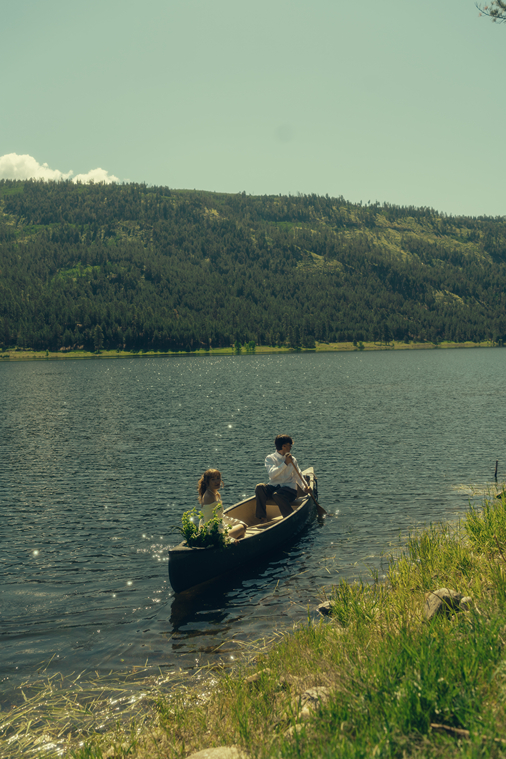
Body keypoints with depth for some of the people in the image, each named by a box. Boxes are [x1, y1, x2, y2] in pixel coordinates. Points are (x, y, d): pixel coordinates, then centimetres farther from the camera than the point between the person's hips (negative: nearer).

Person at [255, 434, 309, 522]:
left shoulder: (293, 460, 15)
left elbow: (298, 476, 11)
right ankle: (263, 518, -27)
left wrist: (304, 486, -9)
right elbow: (272, 474, -12)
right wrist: (285, 463, -17)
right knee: (259, 487, -30)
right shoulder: (270, 458, 6)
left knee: (276, 495, -35)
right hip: (273, 487, 1)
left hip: (289, 489, -1)